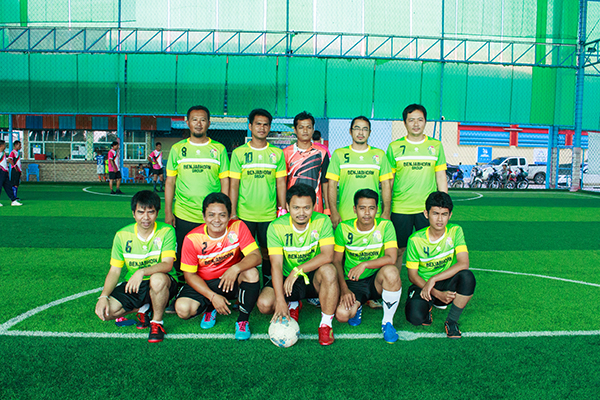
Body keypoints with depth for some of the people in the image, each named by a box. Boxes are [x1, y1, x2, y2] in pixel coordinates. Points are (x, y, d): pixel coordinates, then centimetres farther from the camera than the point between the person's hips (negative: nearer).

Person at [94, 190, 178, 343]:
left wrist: (142, 272, -37)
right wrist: (103, 296, -15)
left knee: (158, 279, -39)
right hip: (132, 285, 4)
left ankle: (157, 323, -12)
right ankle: (142, 309, 10)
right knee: (105, 311, -20)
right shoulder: (122, 235, -1)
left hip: (163, 283, -3)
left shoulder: (166, 231, -10)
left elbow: (167, 265, -20)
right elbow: (114, 270, 1)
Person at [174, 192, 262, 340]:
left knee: (252, 272, -31)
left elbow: (256, 256, -21)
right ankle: (210, 309, 11)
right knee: (182, 309, -26)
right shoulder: (192, 239, -16)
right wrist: (213, 296, -22)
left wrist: (236, 268, -42)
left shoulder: (238, 227, -15)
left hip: (232, 281, 0)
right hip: (203, 284, 0)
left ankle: (243, 320, -9)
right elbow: (189, 274, -10)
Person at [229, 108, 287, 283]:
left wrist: (283, 210, 2)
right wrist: (232, 213, -3)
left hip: (269, 214, 1)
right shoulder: (239, 153, 1)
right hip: (245, 214, -1)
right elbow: (234, 185, 1)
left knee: (268, 252, 8)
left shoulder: (277, 153, 5)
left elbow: (280, 183, 6)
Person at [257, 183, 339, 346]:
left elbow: (327, 255, -23)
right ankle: (293, 305, 13)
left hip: (314, 278, -1)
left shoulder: (322, 221, -13)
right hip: (287, 278, 1)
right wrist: (280, 300, -27)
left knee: (328, 270, -34)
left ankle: (326, 324, -16)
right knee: (264, 304, -23)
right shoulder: (276, 227, -12)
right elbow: (276, 265, -18)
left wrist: (297, 270, -30)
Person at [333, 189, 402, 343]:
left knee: (391, 271, -36)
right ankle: (356, 306, 14)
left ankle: (387, 322, -13)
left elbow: (391, 258, -19)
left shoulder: (385, 226, -8)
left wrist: (364, 264, -32)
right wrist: (344, 288, -12)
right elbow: (336, 261, 0)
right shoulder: (343, 228, -5)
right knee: (341, 315, -27)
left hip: (377, 280, 0)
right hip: (353, 283, 1)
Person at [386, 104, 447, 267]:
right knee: (398, 250, 6)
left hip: (428, 208, 1)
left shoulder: (436, 145, 7)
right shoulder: (394, 147, 3)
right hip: (400, 209, -1)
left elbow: (441, 177, 9)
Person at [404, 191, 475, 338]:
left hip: (447, 284, 1)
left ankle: (452, 321, -9)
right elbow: (412, 275, -7)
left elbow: (463, 264, -21)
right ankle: (427, 306, 10)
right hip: (423, 285, -1)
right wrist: (437, 294, -20)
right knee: (415, 316, -30)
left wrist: (433, 280, -27)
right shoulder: (415, 239, -12)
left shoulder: (455, 231, -9)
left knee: (467, 276, -32)